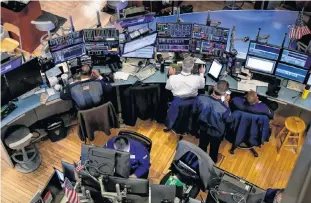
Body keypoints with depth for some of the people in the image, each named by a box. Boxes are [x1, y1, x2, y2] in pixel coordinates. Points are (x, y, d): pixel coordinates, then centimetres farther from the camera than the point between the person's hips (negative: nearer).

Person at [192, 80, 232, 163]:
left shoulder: (200, 98, -32)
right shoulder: (224, 108, -40)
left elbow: (194, 112, -11)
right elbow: (228, 120, -16)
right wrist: (226, 102, -14)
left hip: (203, 128, 3)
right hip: (217, 132, -3)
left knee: (202, 146, 33)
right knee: (214, 149, 29)